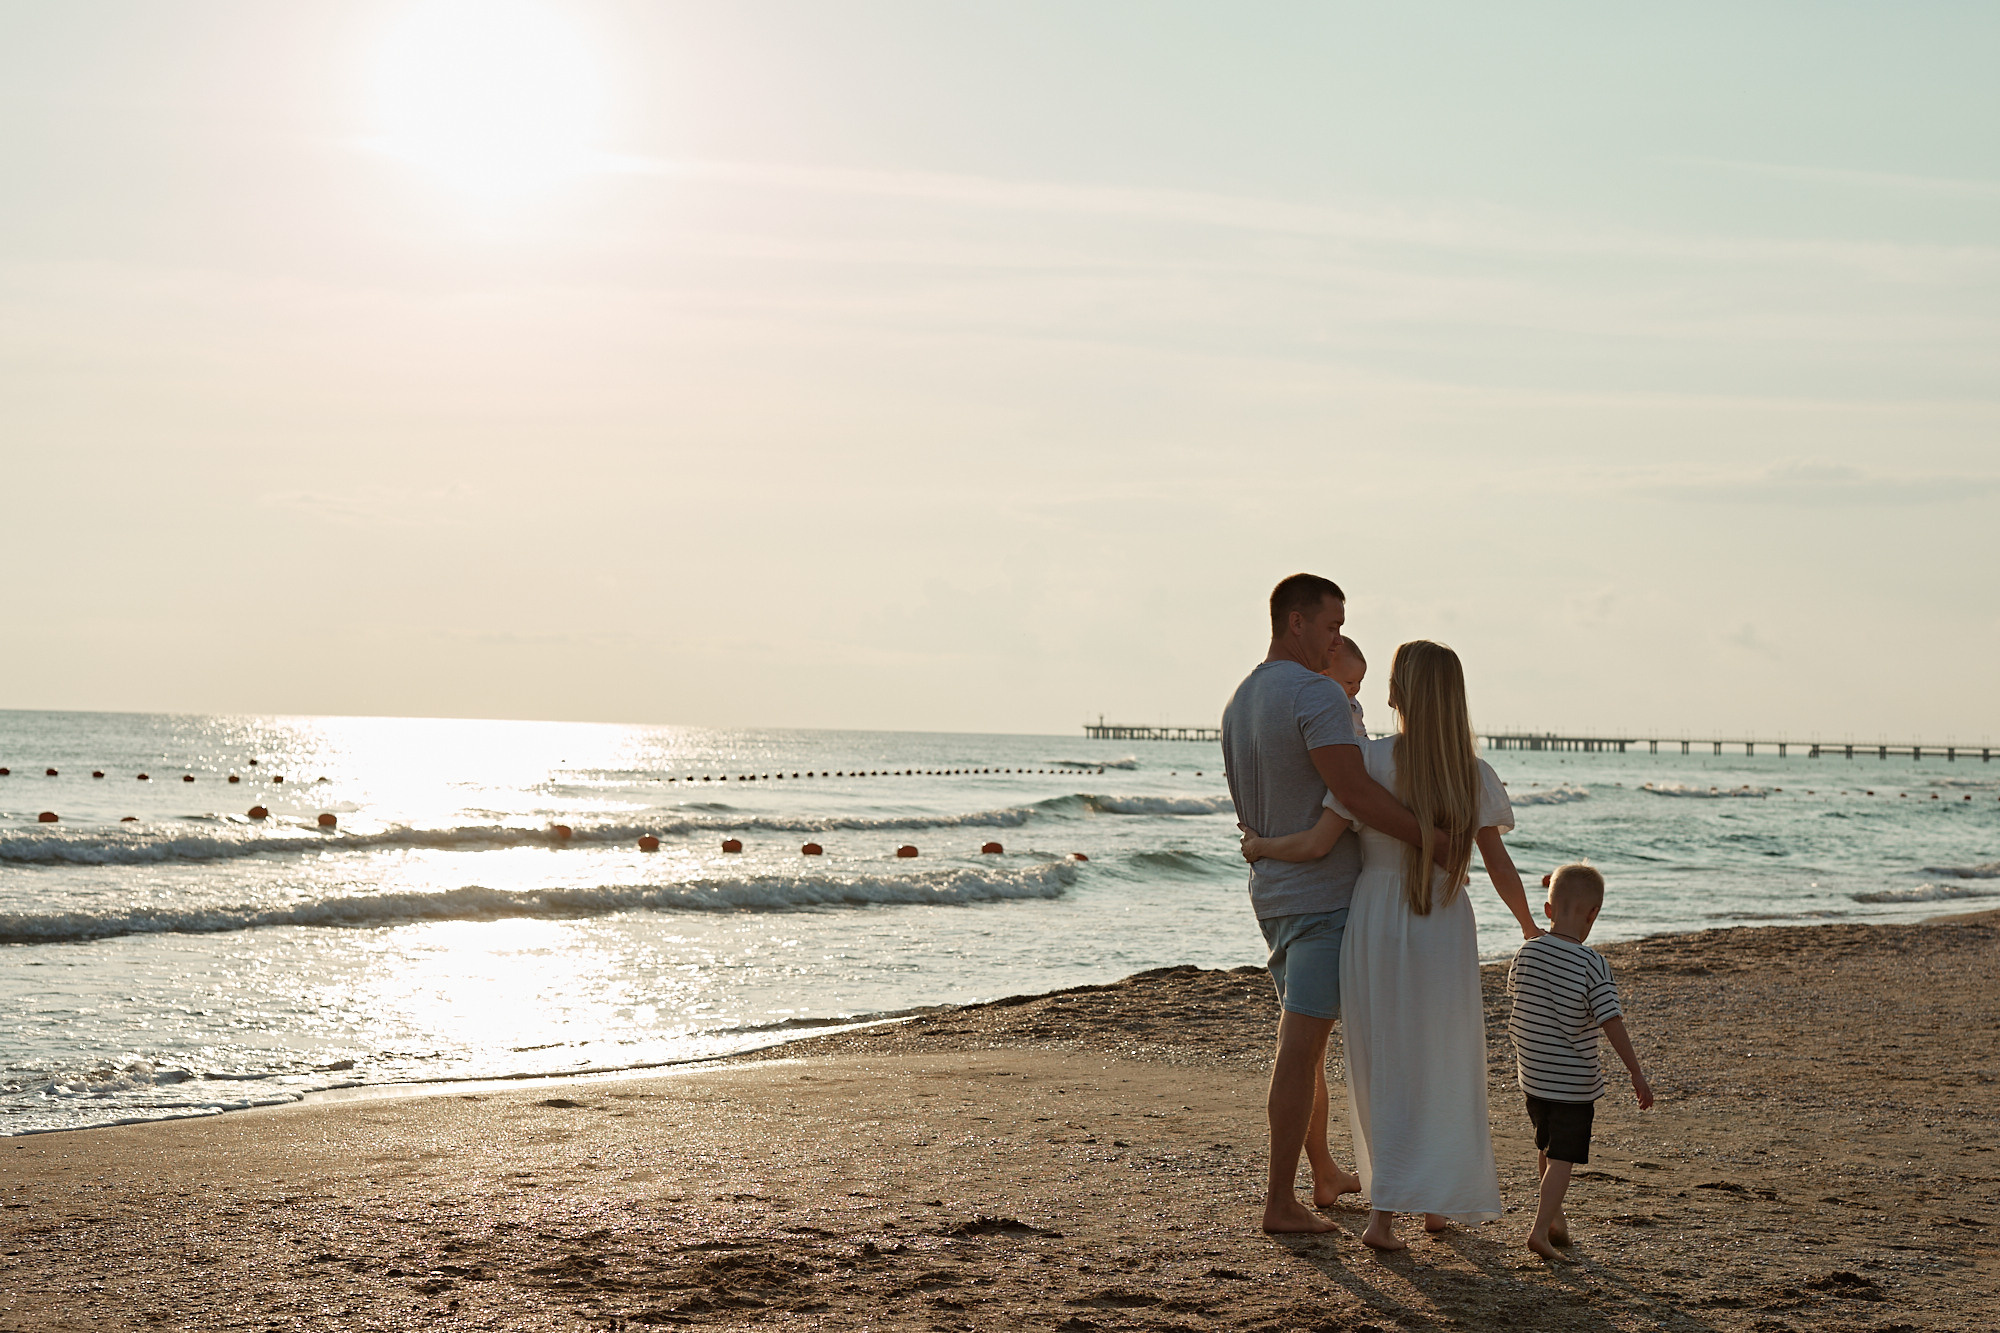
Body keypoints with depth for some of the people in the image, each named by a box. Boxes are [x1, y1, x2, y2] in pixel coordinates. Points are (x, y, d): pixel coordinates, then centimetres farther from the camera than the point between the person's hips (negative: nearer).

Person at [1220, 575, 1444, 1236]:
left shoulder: (1238, 703, 11)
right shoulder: (1317, 695, -18)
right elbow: (1354, 790, -30)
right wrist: (1433, 838, -24)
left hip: (1271, 891, 9)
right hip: (1324, 893, -9)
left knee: (1306, 1038, 19)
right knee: (1301, 1045, -7)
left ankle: (1326, 1174, 31)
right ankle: (1281, 1201, -5)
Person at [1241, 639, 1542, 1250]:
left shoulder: (1372, 760, -11)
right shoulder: (1474, 772, -4)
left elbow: (1314, 845, -14)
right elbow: (1499, 864, -2)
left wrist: (1259, 845, 5)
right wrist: (1530, 926, 14)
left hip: (1374, 926, -1)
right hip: (1445, 932, 1)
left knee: (1384, 1070, 12)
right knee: (1442, 1072, 16)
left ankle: (1387, 1209, 13)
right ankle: (1440, 1200, 17)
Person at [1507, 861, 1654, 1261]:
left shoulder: (1528, 952, -5)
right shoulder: (1591, 964, -19)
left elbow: (1513, 986, 16)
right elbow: (1612, 1023, -19)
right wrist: (1637, 1074, -13)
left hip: (1531, 1074, 5)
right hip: (1574, 1080, -5)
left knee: (1546, 1148, 23)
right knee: (1562, 1157, 1)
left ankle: (1555, 1217, 38)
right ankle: (1541, 1228, -8)